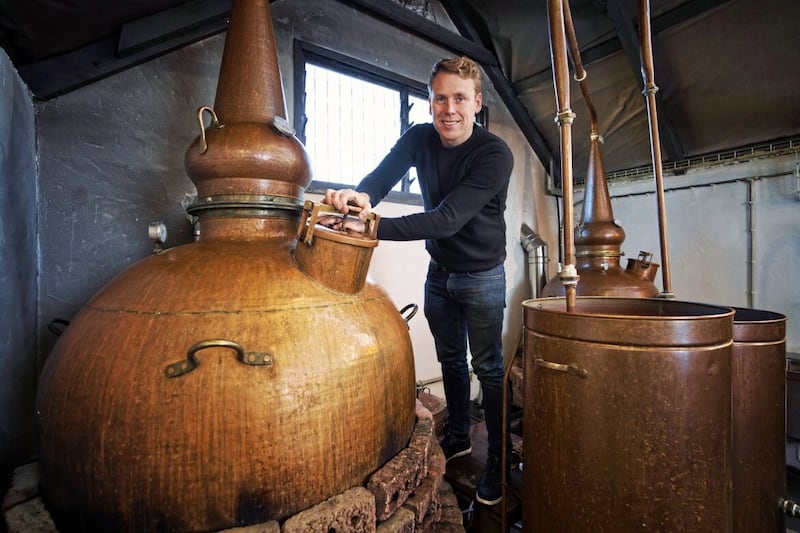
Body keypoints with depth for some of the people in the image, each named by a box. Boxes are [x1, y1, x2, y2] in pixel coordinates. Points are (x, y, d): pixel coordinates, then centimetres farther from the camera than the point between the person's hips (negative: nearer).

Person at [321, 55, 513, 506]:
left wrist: (370, 226, -42)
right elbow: (381, 177, -15)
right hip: (439, 271, 5)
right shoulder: (420, 138, -5)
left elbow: (448, 218, -34)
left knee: (488, 367, 4)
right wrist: (358, 195, -40)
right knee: (450, 359, 17)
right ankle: (459, 436, 39)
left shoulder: (495, 154, -23)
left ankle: (499, 458, 25)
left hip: (482, 276, -5)